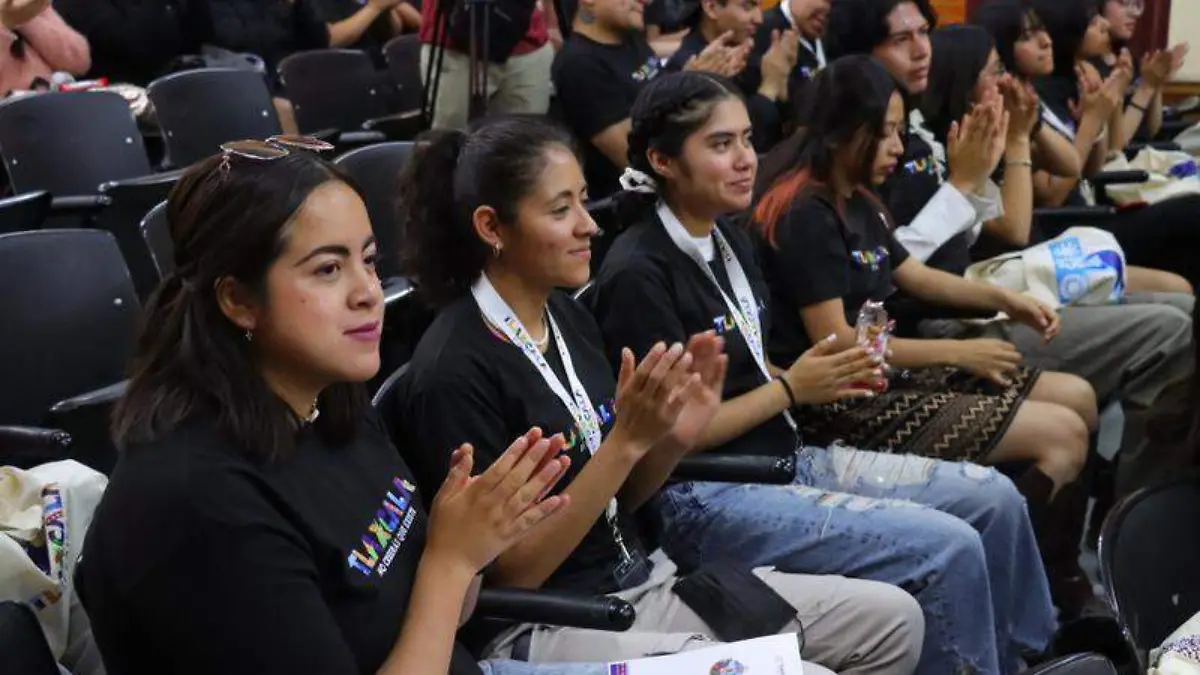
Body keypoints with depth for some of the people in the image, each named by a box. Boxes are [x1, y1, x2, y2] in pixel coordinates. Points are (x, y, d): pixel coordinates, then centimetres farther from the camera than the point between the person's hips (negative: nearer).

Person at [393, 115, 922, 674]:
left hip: (644, 581, 8)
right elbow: (509, 572, -17)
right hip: (545, 627, -8)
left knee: (893, 619, 4)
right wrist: (628, 439, -23)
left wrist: (674, 439, -8)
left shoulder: (567, 315, 6)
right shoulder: (454, 369, -19)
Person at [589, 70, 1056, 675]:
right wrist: (791, 390, -13)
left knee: (994, 499, 5)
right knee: (949, 550, -20)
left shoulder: (731, 240, 10)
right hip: (703, 497, -9)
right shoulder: (639, 275, -17)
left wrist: (823, 381, -2)